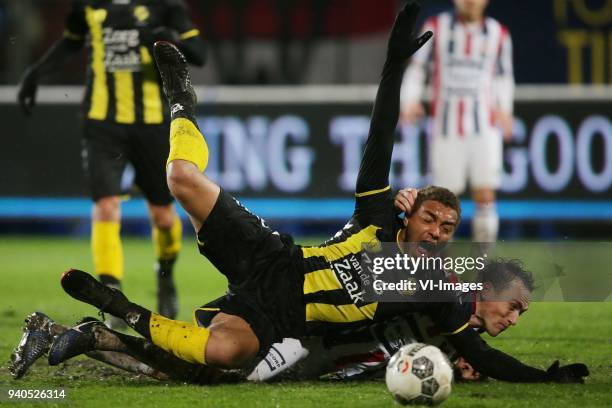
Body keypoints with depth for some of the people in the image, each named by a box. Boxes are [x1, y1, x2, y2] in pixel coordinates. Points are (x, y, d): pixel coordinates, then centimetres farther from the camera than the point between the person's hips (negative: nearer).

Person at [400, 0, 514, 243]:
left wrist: (504, 108, 3)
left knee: (485, 194, -9)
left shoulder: (498, 34, 7)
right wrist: (410, 100, -9)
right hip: (446, 128, -1)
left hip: (485, 128, 1)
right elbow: (417, 68, 7)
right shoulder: (436, 27, 3)